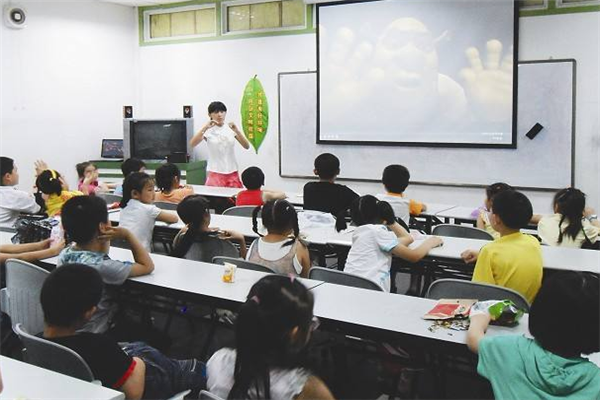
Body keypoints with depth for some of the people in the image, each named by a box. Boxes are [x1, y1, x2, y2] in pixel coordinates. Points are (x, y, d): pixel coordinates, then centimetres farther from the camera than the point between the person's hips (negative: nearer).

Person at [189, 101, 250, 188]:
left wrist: (237, 131, -19)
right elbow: (192, 144, -18)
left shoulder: (231, 128, 3)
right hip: (215, 173, -2)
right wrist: (205, 128, -25)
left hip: (232, 173, 2)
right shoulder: (208, 130, -3)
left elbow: (247, 146, -5)